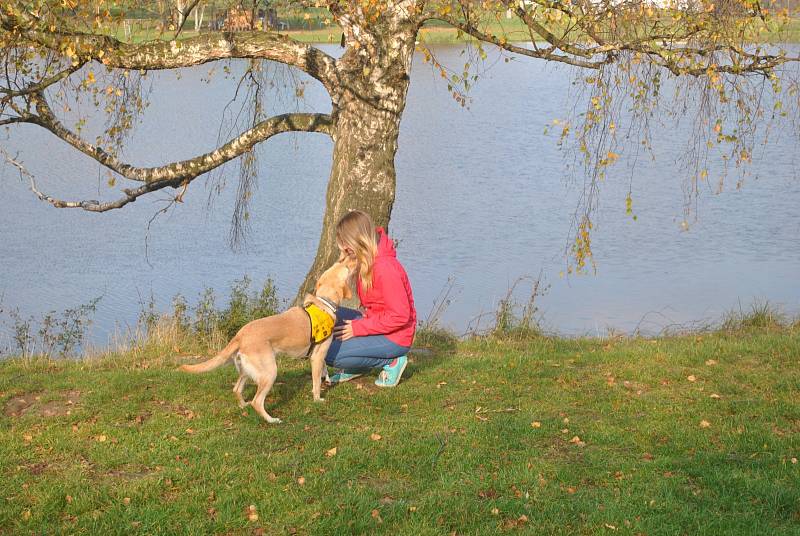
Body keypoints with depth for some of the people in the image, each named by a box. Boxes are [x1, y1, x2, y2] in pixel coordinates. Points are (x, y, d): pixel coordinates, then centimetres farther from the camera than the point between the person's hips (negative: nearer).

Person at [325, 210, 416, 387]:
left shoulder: (385, 268, -26)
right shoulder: (366, 260, 3)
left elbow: (400, 316, -26)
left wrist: (358, 328, -21)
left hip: (394, 338, -9)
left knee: (330, 354, -16)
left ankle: (390, 361, -3)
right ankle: (356, 366, 9)